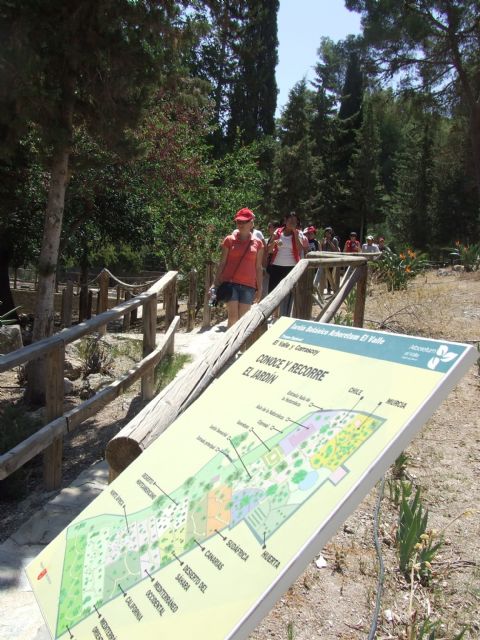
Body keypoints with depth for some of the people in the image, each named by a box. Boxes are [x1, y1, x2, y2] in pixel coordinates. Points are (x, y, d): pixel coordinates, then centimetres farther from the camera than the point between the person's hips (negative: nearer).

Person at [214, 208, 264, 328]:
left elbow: (258, 267, 10)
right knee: (233, 315, -11)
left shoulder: (257, 243, 7)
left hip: (248, 285, 1)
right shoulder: (229, 240, 5)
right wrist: (216, 284, 2)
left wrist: (259, 289, 7)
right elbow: (222, 263, 7)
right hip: (230, 283, -1)